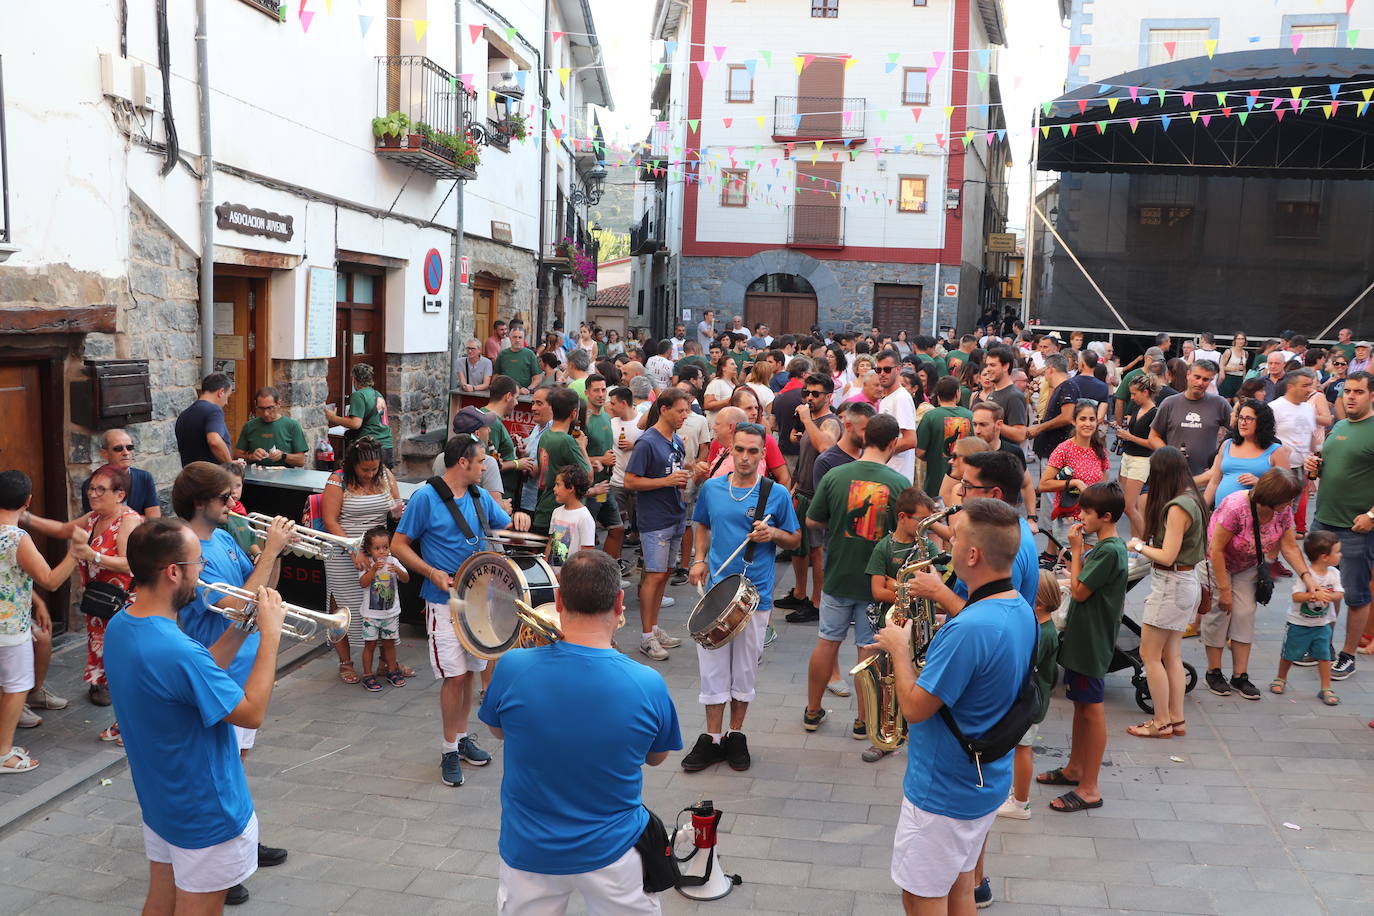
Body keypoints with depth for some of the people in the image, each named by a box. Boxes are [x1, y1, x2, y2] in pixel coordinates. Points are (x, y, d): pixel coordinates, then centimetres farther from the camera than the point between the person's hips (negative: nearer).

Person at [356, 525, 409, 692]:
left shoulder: (393, 561, -2)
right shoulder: (368, 564, -9)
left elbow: (406, 579, -6)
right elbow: (363, 583, -21)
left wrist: (398, 570, -24)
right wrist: (373, 569, -32)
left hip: (391, 611, 3)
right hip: (371, 612, -2)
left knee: (389, 642, 13)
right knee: (370, 643, 3)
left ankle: (392, 671, 28)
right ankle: (367, 675, 13)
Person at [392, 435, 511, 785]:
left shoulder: (480, 497, 8)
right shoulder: (425, 497, -10)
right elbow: (398, 545, -7)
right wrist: (432, 573, -19)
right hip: (445, 601, -6)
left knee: (469, 671, 13)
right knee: (455, 675, -6)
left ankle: (462, 737, 28)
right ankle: (450, 751, 8)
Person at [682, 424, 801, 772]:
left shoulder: (776, 494, -5)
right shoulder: (712, 488, 2)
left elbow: (795, 540, 5)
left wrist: (773, 534, -16)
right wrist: (700, 560, 4)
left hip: (756, 594, -2)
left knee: (745, 668, 9)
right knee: (713, 665, 5)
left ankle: (736, 735, 24)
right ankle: (713, 737, 16)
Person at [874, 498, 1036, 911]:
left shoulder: (968, 629, -32)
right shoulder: (1022, 611, -1)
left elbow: (915, 708, -25)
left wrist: (899, 647, -11)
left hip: (942, 791, -9)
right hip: (987, 781, 9)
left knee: (922, 898, 9)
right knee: (959, 883, 24)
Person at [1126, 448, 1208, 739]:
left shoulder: (1177, 507, -21)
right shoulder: (1191, 499, 7)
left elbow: (1167, 557, -22)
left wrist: (1138, 545, -7)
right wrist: (1145, 545, 2)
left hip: (1172, 585, -9)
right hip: (1187, 582, 9)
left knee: (1149, 655, 1)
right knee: (1171, 655, 15)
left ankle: (1162, 723, 8)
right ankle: (1176, 719, 22)